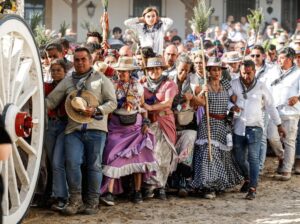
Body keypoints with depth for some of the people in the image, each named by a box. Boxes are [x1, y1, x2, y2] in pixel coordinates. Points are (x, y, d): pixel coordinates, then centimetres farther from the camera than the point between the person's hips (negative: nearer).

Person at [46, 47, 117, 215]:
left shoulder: (101, 79, 8)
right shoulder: (67, 82, 14)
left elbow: (112, 103, 3)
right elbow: (51, 101, 11)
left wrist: (96, 110, -13)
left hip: (95, 128, -2)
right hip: (74, 129, 2)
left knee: (94, 165, 2)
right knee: (72, 163, -9)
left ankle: (92, 202, 9)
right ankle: (75, 200, 1)